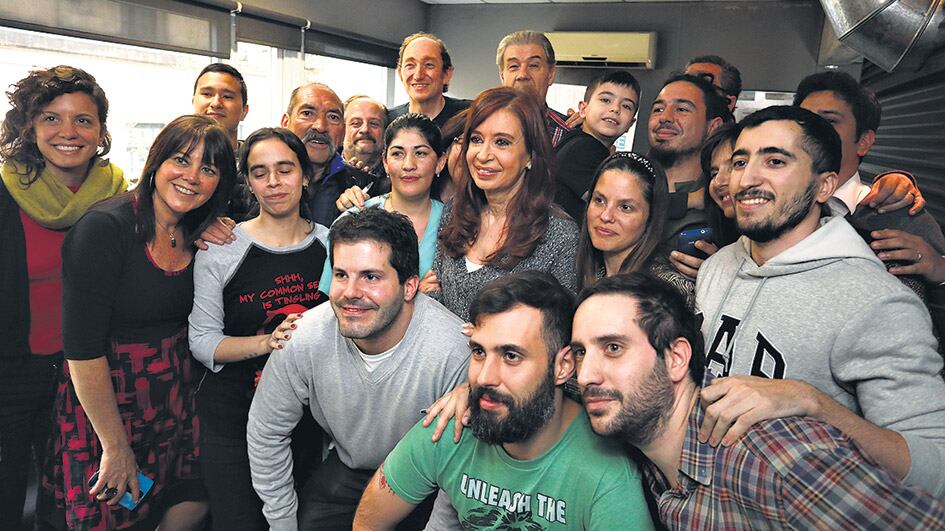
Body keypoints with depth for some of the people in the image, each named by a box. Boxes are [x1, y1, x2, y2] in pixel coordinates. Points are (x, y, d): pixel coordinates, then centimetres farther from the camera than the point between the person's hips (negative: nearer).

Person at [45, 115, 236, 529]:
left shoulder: (201, 235, 0)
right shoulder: (105, 228, -19)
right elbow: (81, 348, -20)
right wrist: (115, 445, -17)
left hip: (174, 399, 6)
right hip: (105, 401, -6)